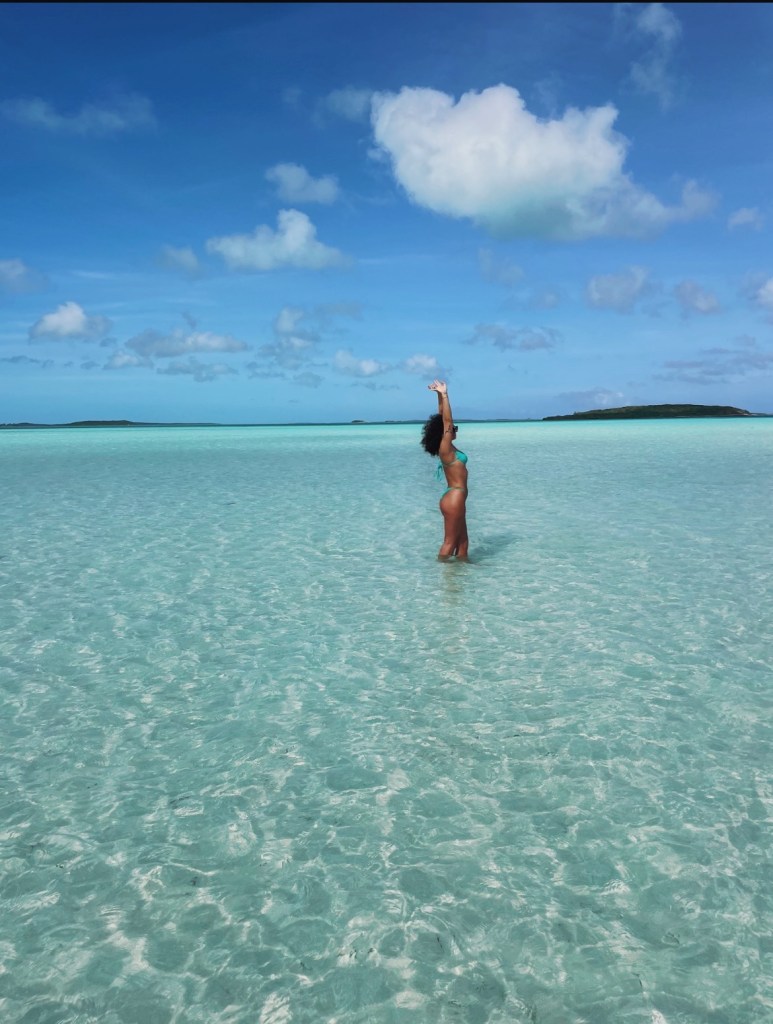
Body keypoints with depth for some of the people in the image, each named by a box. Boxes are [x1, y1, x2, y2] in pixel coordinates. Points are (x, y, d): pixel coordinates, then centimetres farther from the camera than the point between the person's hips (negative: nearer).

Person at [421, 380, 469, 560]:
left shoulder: (447, 448, 9)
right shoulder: (445, 449, -14)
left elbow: (442, 419, 13)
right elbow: (447, 421, -21)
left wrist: (440, 396, 10)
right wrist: (444, 395, -20)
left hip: (456, 497, 10)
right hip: (454, 498, -10)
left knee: (462, 540, 14)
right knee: (450, 542, -3)